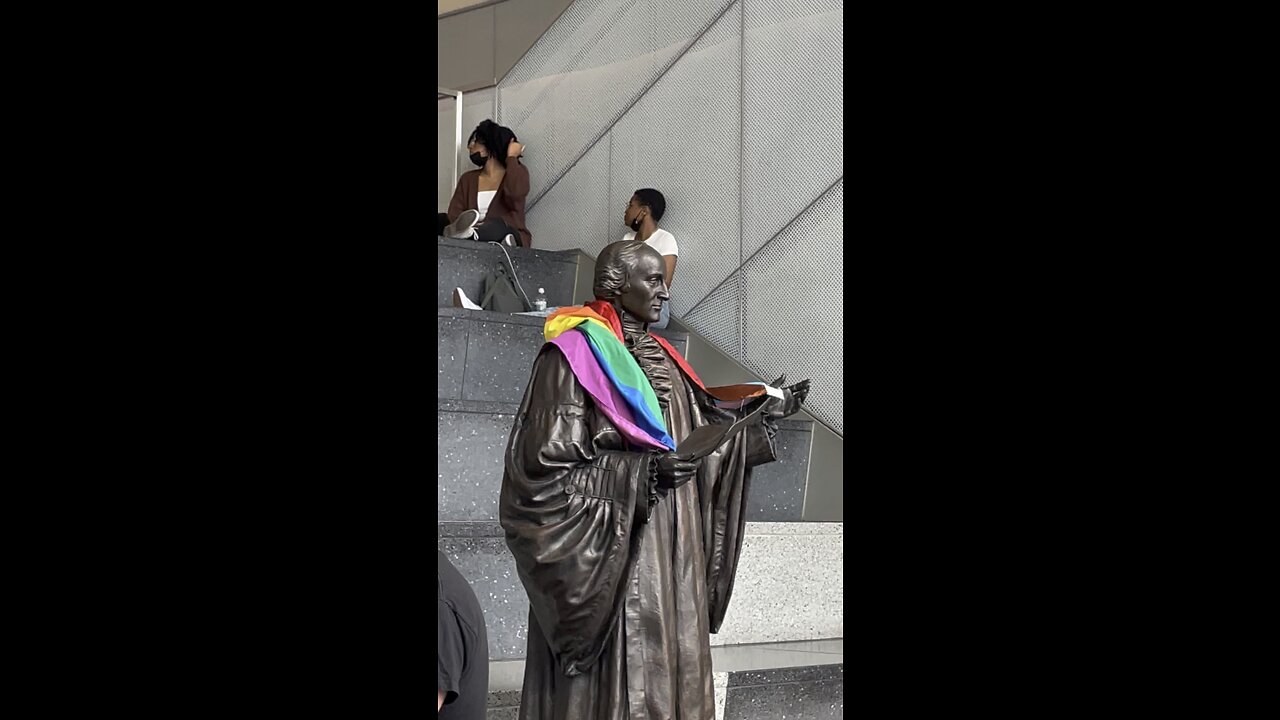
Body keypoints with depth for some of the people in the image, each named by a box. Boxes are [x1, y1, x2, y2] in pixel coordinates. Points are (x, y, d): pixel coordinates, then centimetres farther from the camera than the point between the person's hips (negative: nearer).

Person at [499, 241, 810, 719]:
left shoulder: (660, 357, 13)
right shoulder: (574, 355, -10)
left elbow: (698, 439, 16)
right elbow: (544, 464, -15)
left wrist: (763, 417, 10)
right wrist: (642, 471, -20)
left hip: (672, 556, 7)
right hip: (609, 559, -7)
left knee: (667, 670, 9)